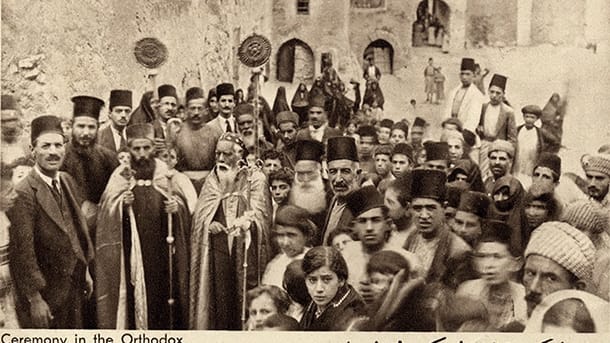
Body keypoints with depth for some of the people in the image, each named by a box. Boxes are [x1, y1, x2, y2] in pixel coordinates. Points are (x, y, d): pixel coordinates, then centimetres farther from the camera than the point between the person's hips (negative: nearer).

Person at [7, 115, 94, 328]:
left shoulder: (68, 181, 5)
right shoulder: (23, 194, -20)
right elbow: (23, 253, -20)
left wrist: (85, 270, 14)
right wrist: (35, 299, -18)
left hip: (74, 287, 7)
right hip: (45, 293, -7)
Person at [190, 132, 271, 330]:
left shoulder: (255, 179, 2)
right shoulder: (211, 180, 14)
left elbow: (259, 214, -7)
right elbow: (200, 214, 9)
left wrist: (243, 223, -27)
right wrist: (209, 224, -13)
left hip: (245, 246, -3)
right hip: (218, 245, 3)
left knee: (245, 297, -5)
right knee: (220, 296, 0)